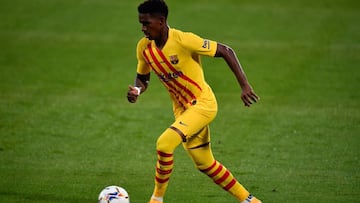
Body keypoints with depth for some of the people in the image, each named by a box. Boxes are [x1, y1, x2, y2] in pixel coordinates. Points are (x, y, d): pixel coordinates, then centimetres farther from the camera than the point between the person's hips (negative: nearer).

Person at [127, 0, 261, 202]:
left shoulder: (183, 40, -23)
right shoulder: (144, 47, -3)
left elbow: (226, 51, -17)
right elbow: (143, 78, 14)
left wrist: (245, 85, -21)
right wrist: (136, 91, -10)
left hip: (203, 103, -7)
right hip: (182, 109, 7)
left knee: (164, 143, -24)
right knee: (205, 164, 13)